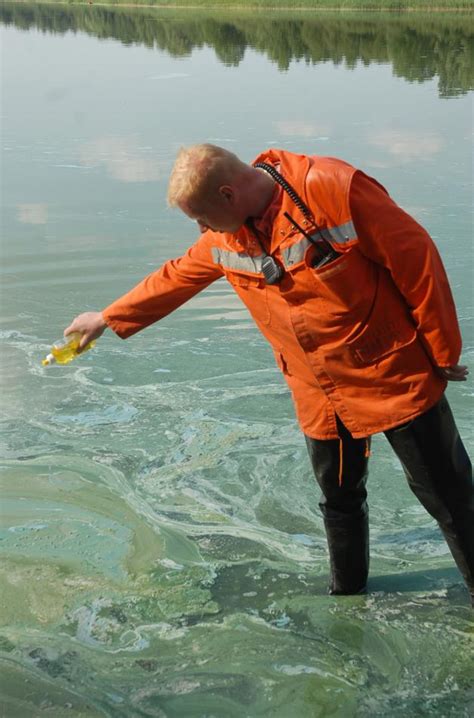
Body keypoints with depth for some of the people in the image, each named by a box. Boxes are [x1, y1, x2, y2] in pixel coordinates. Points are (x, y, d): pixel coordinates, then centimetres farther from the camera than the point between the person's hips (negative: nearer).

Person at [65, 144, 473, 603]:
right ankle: (347, 591, 38)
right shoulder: (225, 237, 0)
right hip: (319, 395, 6)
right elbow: (175, 278, 18)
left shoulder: (332, 189, -22)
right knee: (339, 497, 18)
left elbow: (417, 259, -18)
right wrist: (108, 318, 27)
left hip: (394, 376, -6)